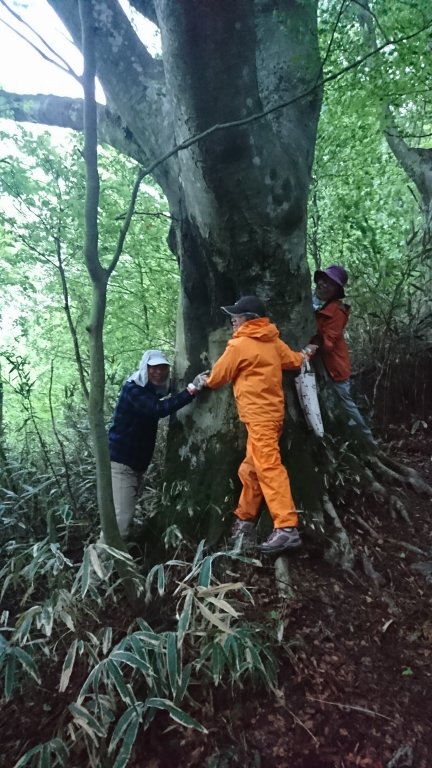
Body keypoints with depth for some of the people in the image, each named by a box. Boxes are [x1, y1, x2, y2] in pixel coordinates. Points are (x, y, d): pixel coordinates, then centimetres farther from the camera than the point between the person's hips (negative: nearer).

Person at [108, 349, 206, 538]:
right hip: (120, 462, -9)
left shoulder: (152, 390, 13)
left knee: (125, 516, 15)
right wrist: (191, 389, -36)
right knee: (119, 518, -15)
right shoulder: (133, 388, -17)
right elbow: (159, 409, -31)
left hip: (135, 463, 9)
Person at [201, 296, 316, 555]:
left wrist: (205, 382, 26)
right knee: (250, 470, 14)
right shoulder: (272, 341, 12)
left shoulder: (240, 344, -7)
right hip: (269, 412, 9)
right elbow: (294, 360, 21)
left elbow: (218, 376, 4)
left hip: (259, 415, -9)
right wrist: (305, 354, 43)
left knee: (269, 468, -14)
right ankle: (245, 521, 24)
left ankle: (287, 529, -18)